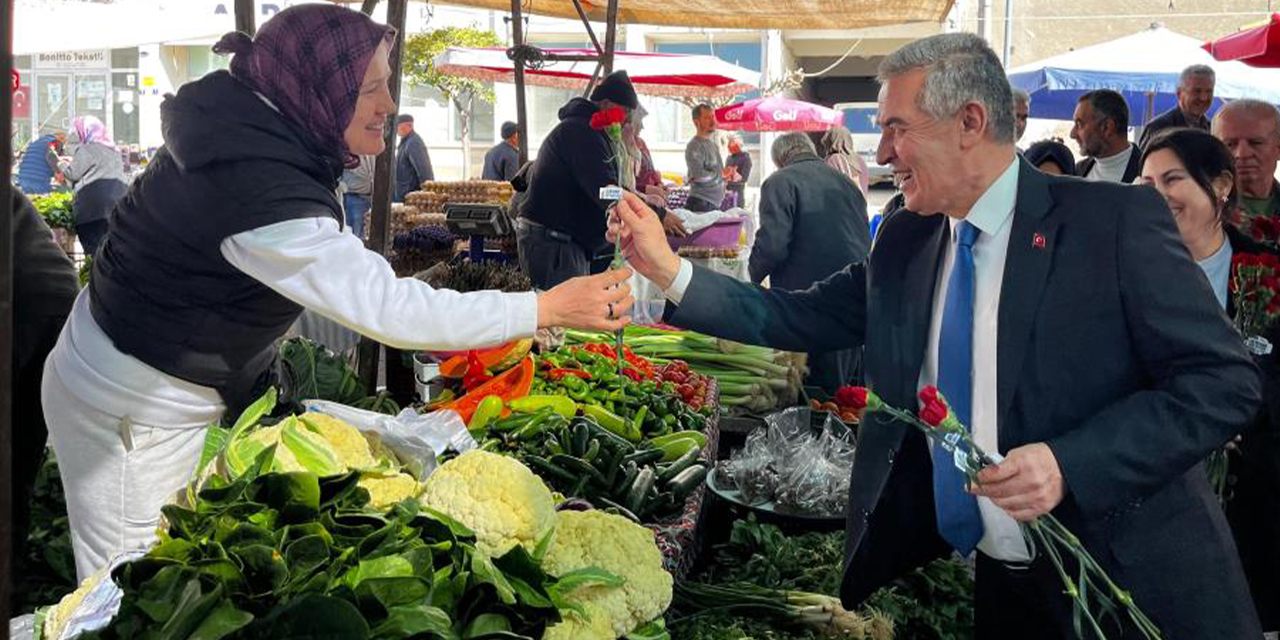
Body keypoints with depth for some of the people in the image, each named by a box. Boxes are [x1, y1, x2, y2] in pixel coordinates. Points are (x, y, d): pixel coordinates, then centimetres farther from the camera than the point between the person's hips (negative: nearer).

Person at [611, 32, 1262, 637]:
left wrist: (1070, 462, -24)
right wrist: (670, 270, -2)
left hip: (1122, 580, -4)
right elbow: (799, 318, 7)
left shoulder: (1117, 218, -13)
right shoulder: (902, 240, 3)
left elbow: (1224, 379, -14)